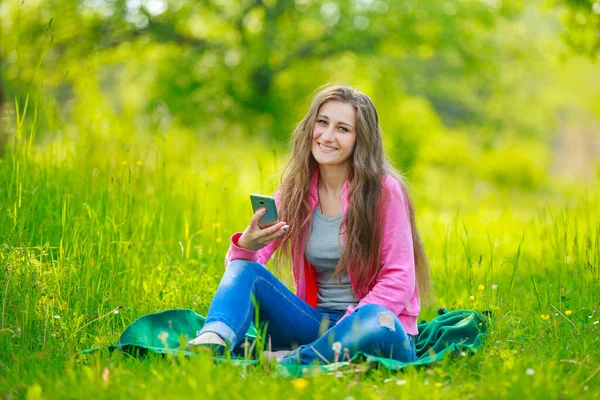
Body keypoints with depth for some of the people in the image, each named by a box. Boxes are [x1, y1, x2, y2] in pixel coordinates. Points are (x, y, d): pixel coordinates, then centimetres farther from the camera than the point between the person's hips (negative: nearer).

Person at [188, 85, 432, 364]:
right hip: (316, 320, 4)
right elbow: (237, 264, 0)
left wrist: (349, 326, -23)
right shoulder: (295, 190, 4)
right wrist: (246, 244, -25)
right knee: (244, 268, -16)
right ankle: (211, 343, -43)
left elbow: (398, 279, -10)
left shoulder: (384, 191, -8)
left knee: (377, 322, -39)